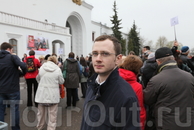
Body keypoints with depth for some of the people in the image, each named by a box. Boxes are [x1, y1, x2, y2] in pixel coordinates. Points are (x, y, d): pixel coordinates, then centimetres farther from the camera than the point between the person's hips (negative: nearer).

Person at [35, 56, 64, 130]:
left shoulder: (41, 68, -1)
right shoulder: (58, 69, -9)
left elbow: (37, 78, 15)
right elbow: (61, 82, 0)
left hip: (42, 93, 3)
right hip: (53, 95, -3)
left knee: (41, 112, 20)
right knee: (52, 114, 6)